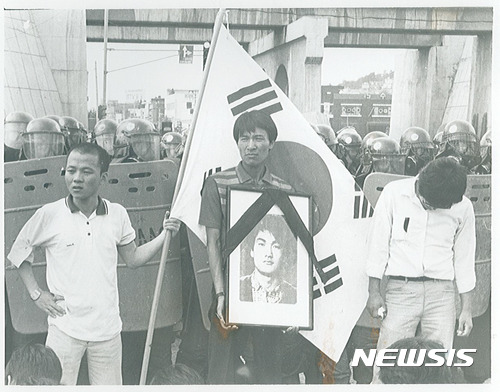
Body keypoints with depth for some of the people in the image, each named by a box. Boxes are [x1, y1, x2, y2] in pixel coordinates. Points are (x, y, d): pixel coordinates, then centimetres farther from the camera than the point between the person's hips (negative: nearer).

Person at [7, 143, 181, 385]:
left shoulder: (117, 214, 3)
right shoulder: (49, 215, -5)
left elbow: (133, 259, 11)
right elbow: (18, 252, 8)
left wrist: (164, 236, -1)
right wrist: (35, 293, 0)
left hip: (107, 328, 3)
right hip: (65, 327, -2)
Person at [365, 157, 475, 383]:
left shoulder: (463, 208, 2)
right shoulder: (394, 193, -3)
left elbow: (464, 258, 10)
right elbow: (378, 243, 2)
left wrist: (466, 308, 10)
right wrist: (374, 292, 1)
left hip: (441, 292, 1)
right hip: (400, 288, -1)